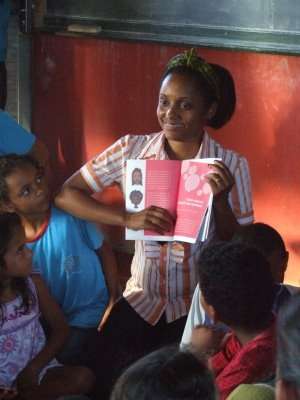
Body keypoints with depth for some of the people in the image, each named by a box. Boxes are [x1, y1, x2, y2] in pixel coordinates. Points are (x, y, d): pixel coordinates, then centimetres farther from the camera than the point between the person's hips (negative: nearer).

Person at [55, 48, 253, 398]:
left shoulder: (231, 166, -7)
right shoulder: (132, 150, -5)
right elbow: (66, 195, -6)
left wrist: (220, 199, -23)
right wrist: (128, 219, -20)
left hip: (198, 306, -2)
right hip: (141, 299, 2)